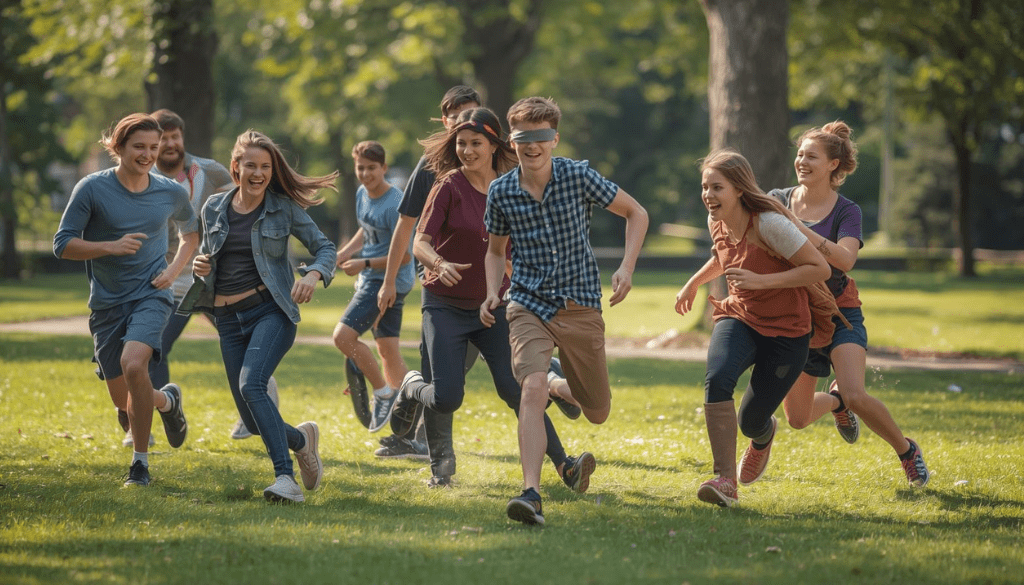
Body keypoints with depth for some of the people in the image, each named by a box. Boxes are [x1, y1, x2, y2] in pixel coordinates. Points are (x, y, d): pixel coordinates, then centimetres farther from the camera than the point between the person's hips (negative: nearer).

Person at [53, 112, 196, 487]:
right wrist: (112, 247, -21)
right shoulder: (92, 189, -8)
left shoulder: (171, 193, 0)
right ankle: (167, 400, 45)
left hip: (150, 295, -1)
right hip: (107, 302, 1)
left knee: (133, 364, -30)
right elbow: (62, 245, -8)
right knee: (123, 400, 6)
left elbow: (191, 233, 20)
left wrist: (174, 269, 2)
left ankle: (140, 462, -15)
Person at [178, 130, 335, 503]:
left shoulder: (284, 208, -1)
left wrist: (313, 275, -19)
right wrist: (200, 267, -3)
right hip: (228, 318, 4)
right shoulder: (214, 208, 8)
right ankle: (301, 438, 34)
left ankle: (286, 478, -30)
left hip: (271, 309, -4)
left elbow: (325, 247, 3)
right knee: (253, 420, 2)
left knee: (251, 384, -29)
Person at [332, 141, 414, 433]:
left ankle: (383, 392, -3)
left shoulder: (394, 205, -21)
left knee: (343, 335, -18)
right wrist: (344, 253, 8)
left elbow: (404, 255, -19)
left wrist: (364, 264, -19)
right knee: (387, 350, 11)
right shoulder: (362, 194, 6)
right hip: (371, 279, 9)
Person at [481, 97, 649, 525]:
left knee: (598, 414, 11)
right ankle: (531, 493, -34)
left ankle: (563, 389, 49)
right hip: (529, 307, -1)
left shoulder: (579, 177, -8)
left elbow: (635, 213, 4)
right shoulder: (501, 192, -3)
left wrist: (626, 268, -9)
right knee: (532, 388, -28)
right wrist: (493, 293, -2)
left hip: (582, 308, 1)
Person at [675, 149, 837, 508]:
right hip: (739, 319, 4)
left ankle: (763, 436, 44)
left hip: (785, 330, -4)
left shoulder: (769, 223, -23)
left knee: (751, 422, 2)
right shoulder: (717, 222, -2)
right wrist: (693, 284, 25)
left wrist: (761, 280, -29)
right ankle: (725, 480, -24)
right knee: (717, 380, -29)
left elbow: (820, 268, -23)